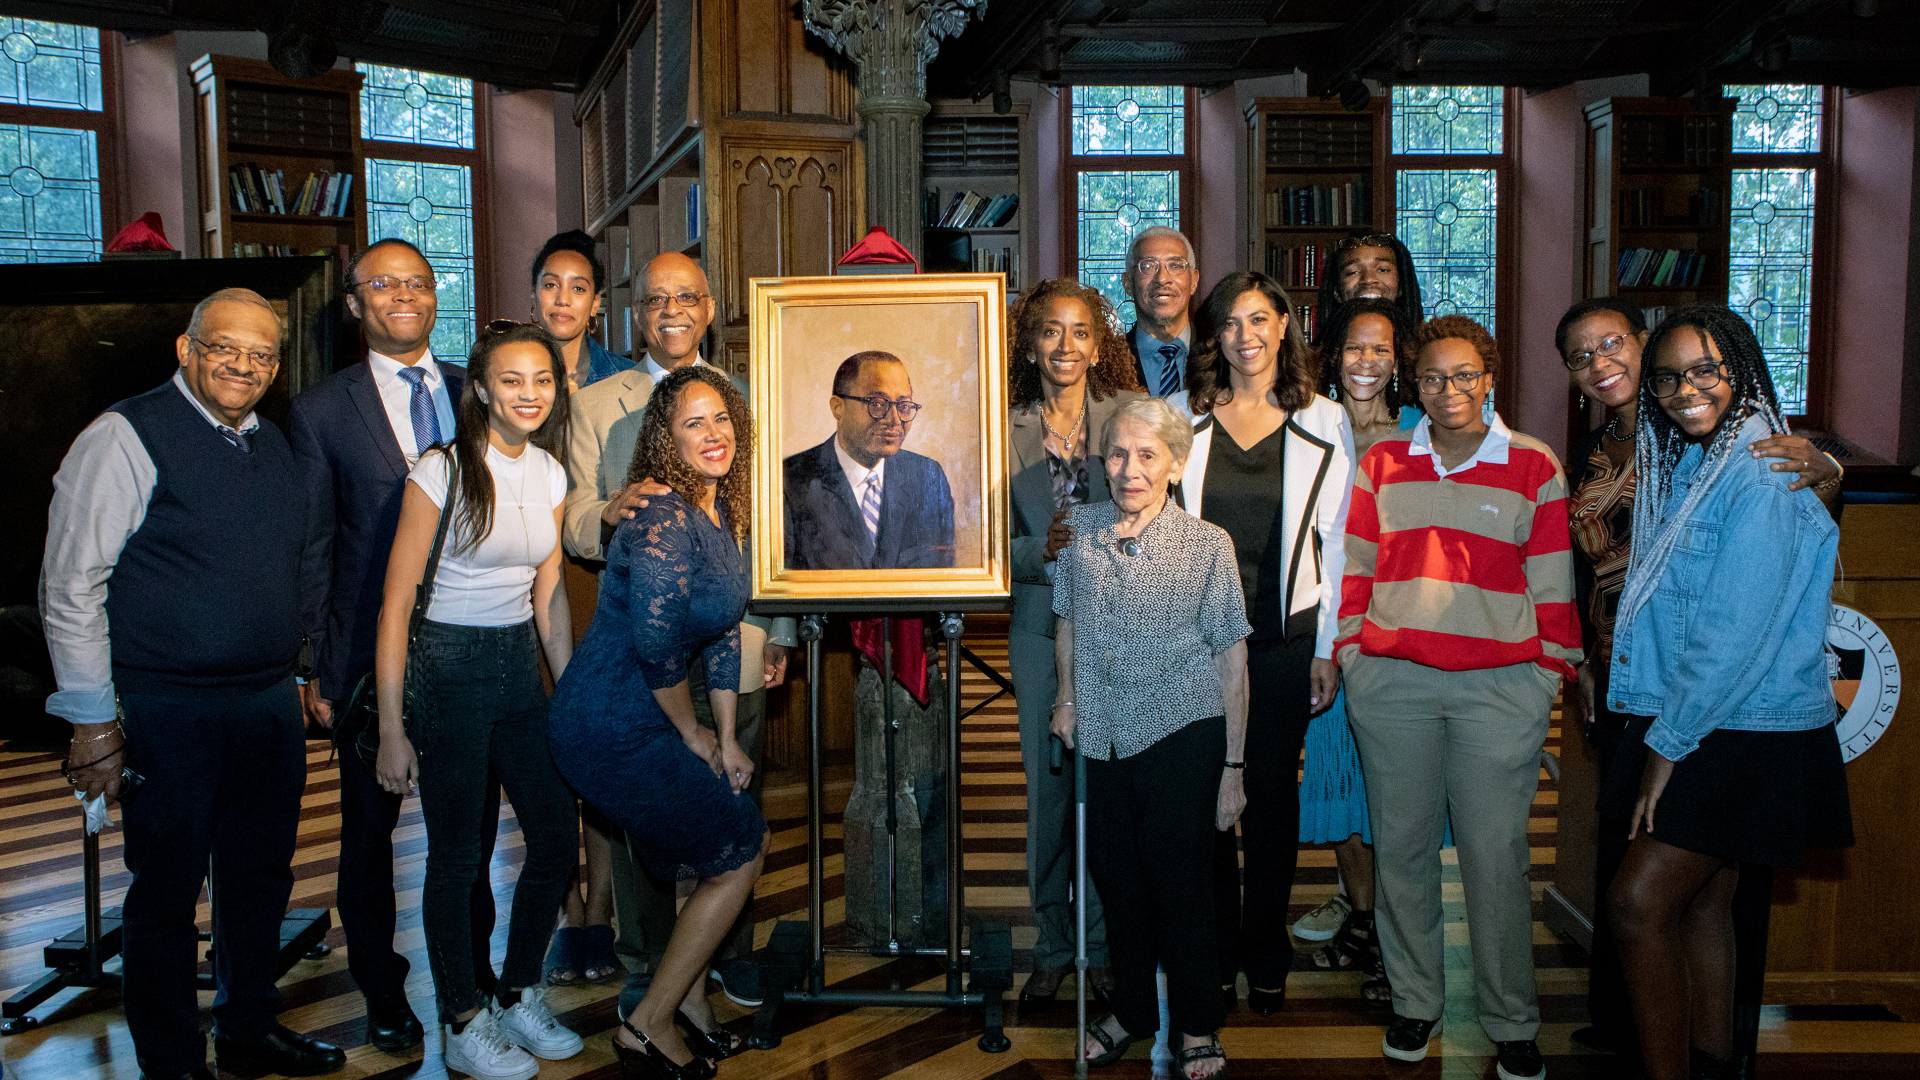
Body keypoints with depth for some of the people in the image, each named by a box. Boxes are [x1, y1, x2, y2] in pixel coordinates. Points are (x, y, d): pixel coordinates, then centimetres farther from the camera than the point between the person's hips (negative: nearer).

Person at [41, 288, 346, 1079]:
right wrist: (94, 719, -13)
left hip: (271, 706, 7)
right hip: (168, 711, -7)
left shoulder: (274, 445, 10)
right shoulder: (125, 437, -10)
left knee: (260, 879, 19)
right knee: (167, 893, 6)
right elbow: (70, 587, -12)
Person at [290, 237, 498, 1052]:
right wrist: (313, 670, -5)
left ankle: (474, 975, 33)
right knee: (368, 831, 12)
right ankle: (383, 993, 30)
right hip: (373, 657, -2)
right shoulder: (321, 411, -2)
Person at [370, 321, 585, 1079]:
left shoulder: (549, 473, 5)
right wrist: (392, 730, -14)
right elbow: (396, 602, -12)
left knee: (557, 834, 7)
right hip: (447, 667, -6)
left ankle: (518, 997, 27)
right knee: (458, 854, 3)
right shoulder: (442, 472, -13)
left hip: (518, 667, 6)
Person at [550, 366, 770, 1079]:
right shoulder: (663, 519, -22)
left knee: (718, 855, 17)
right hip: (612, 728, -9)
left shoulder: (722, 510, 7)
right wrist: (694, 737, -9)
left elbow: (722, 633, 12)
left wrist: (728, 740, 11)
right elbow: (657, 648, -25)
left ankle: (689, 1003, 34)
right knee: (740, 852, 0)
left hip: (648, 721, 9)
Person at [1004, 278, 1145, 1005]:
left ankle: (1105, 945, 18)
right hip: (1041, 628, 1)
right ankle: (1052, 948, 22)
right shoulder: (1006, 431, 3)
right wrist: (1043, 550, -17)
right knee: (1046, 788, 7)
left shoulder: (1129, 415, 1)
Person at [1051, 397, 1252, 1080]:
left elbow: (1232, 658, -4)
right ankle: (1131, 1010, 35)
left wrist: (1233, 767, -4)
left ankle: (1197, 1025, 25)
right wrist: (1067, 697, 9)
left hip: (1183, 736, -3)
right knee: (1115, 877, 14)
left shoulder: (1207, 544, -7)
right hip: (1104, 736, 4)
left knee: (1181, 884, 5)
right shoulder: (1080, 529, 1)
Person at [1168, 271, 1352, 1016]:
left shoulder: (1323, 424, 2)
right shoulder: (1181, 416, 3)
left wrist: (1327, 648, -1)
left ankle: (1266, 956, 24)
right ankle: (1215, 956, 21)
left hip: (1283, 639, 0)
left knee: (1272, 793, 8)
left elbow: (1335, 541, 3)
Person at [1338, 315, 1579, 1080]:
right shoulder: (1382, 463, 10)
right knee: (1401, 844, 9)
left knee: (1497, 855, 1)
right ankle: (1414, 1003, 25)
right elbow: (1356, 566, 12)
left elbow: (1553, 582, 5)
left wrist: (1554, 670, 2)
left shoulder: (1533, 466, 5)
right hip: (1391, 680, 2)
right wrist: (1349, 652, 7)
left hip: (1501, 686, -2)